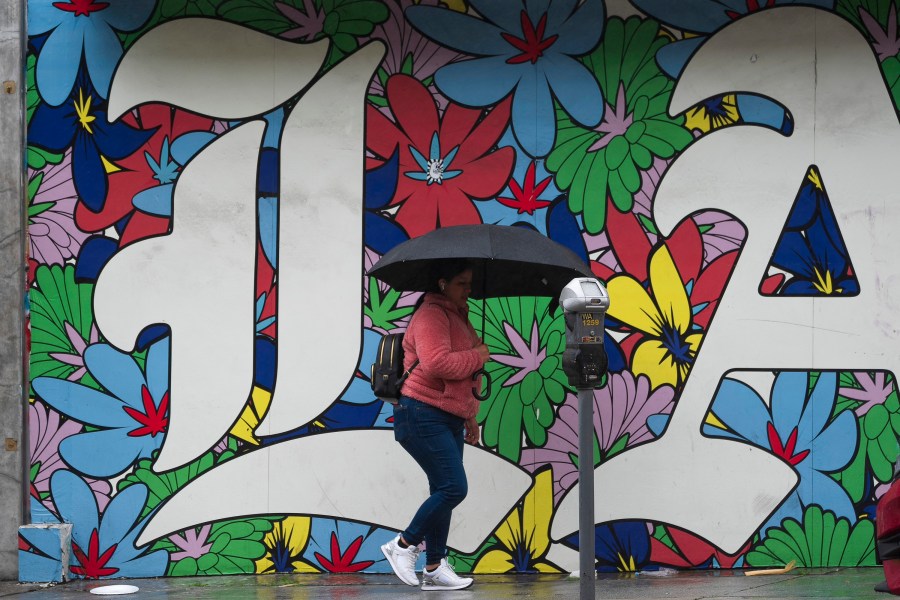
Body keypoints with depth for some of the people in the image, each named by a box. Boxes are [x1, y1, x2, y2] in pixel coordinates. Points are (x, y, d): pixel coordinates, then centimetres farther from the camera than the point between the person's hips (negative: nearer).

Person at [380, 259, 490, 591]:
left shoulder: (458, 315, 20)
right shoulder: (431, 315, -12)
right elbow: (436, 364, -28)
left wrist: (470, 417, 27)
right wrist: (479, 355, -16)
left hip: (449, 419, 10)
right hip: (423, 416, -10)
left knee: (444, 492, 8)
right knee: (453, 487, -16)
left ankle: (435, 568, 11)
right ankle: (403, 545, -2)